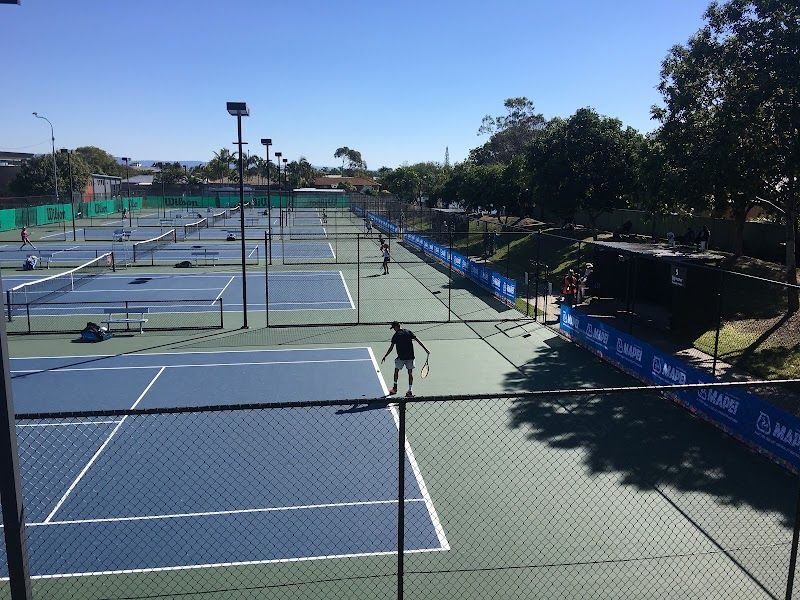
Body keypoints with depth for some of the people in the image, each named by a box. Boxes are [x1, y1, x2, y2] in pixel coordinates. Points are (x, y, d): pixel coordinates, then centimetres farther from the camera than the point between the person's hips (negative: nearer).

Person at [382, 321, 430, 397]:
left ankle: (395, 388, 25)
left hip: (401, 357, -3)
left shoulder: (396, 335, -5)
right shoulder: (408, 332, 4)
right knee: (410, 373, 9)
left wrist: (385, 356, 7)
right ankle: (410, 391, 8)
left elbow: (391, 348, -3)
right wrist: (425, 349, 2)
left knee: (396, 371, 16)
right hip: (410, 357, 3)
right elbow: (418, 340, 0)